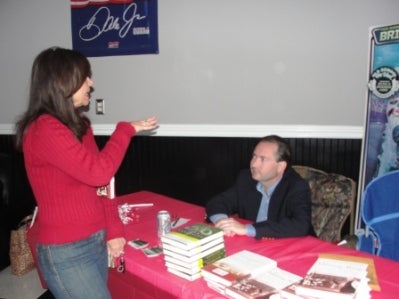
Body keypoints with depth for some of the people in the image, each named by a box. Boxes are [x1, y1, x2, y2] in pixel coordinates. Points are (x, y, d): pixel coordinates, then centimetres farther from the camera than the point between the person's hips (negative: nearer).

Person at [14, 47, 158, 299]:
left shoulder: (79, 125, 8)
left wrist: (113, 230, 2)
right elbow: (98, 172, -24)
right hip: (66, 253, -7)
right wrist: (126, 129, -11)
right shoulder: (45, 129, -18)